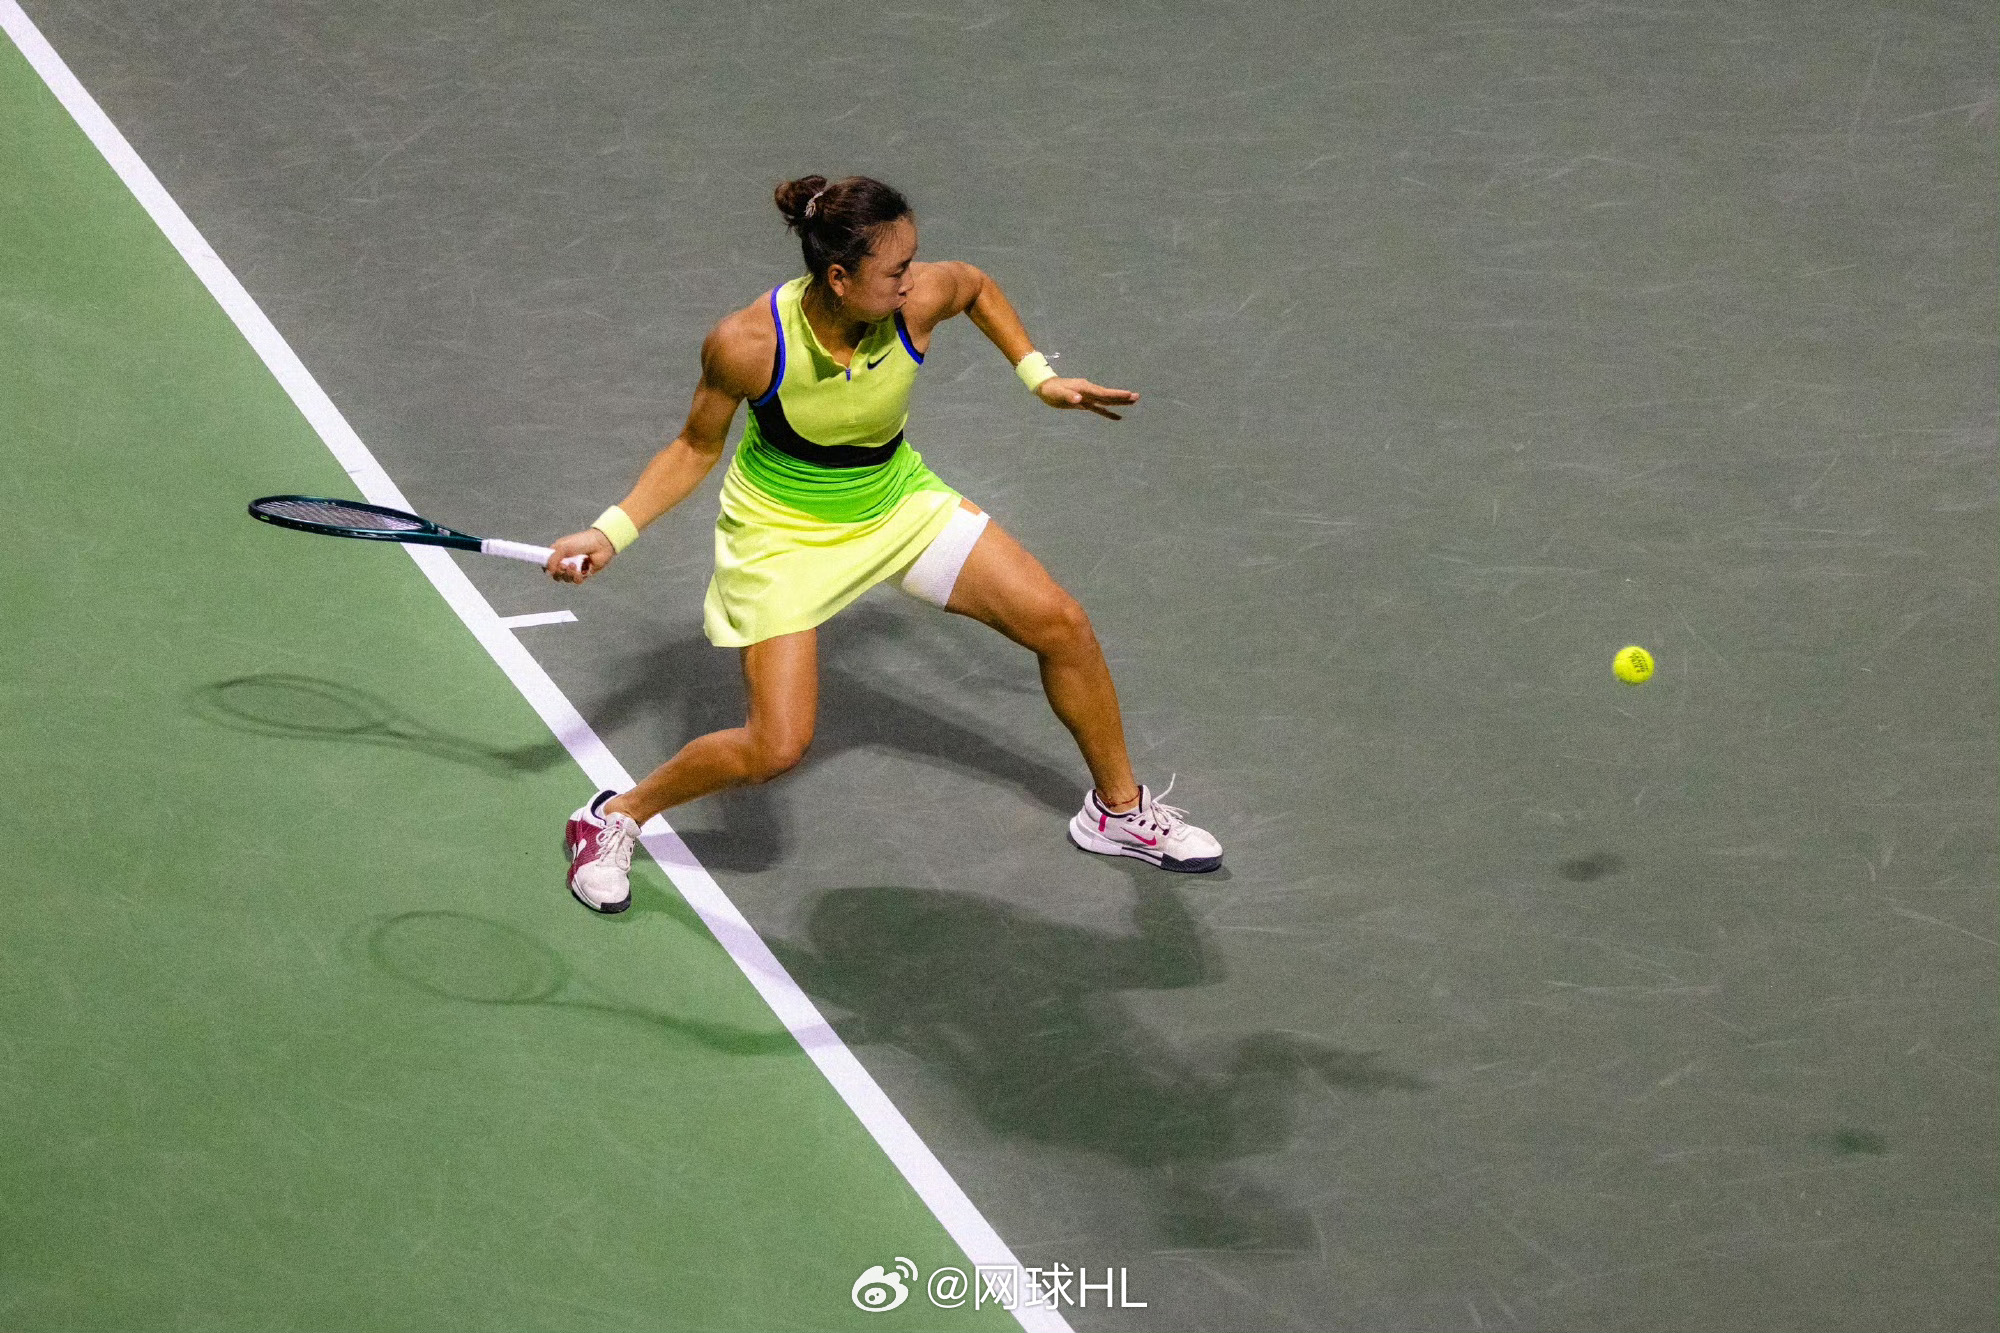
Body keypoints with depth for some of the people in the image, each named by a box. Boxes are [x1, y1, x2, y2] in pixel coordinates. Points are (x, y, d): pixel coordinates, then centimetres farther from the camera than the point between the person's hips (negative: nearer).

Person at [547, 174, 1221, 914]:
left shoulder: (920, 299, -24)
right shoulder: (745, 346, -31)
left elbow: (978, 287, 4)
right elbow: (695, 449, -11)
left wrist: (1040, 377, -1)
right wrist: (611, 532, -20)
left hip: (899, 502, 4)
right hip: (782, 532, -4)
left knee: (1062, 625, 1)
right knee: (777, 747, -16)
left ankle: (1119, 807, 26)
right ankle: (615, 818, 10)